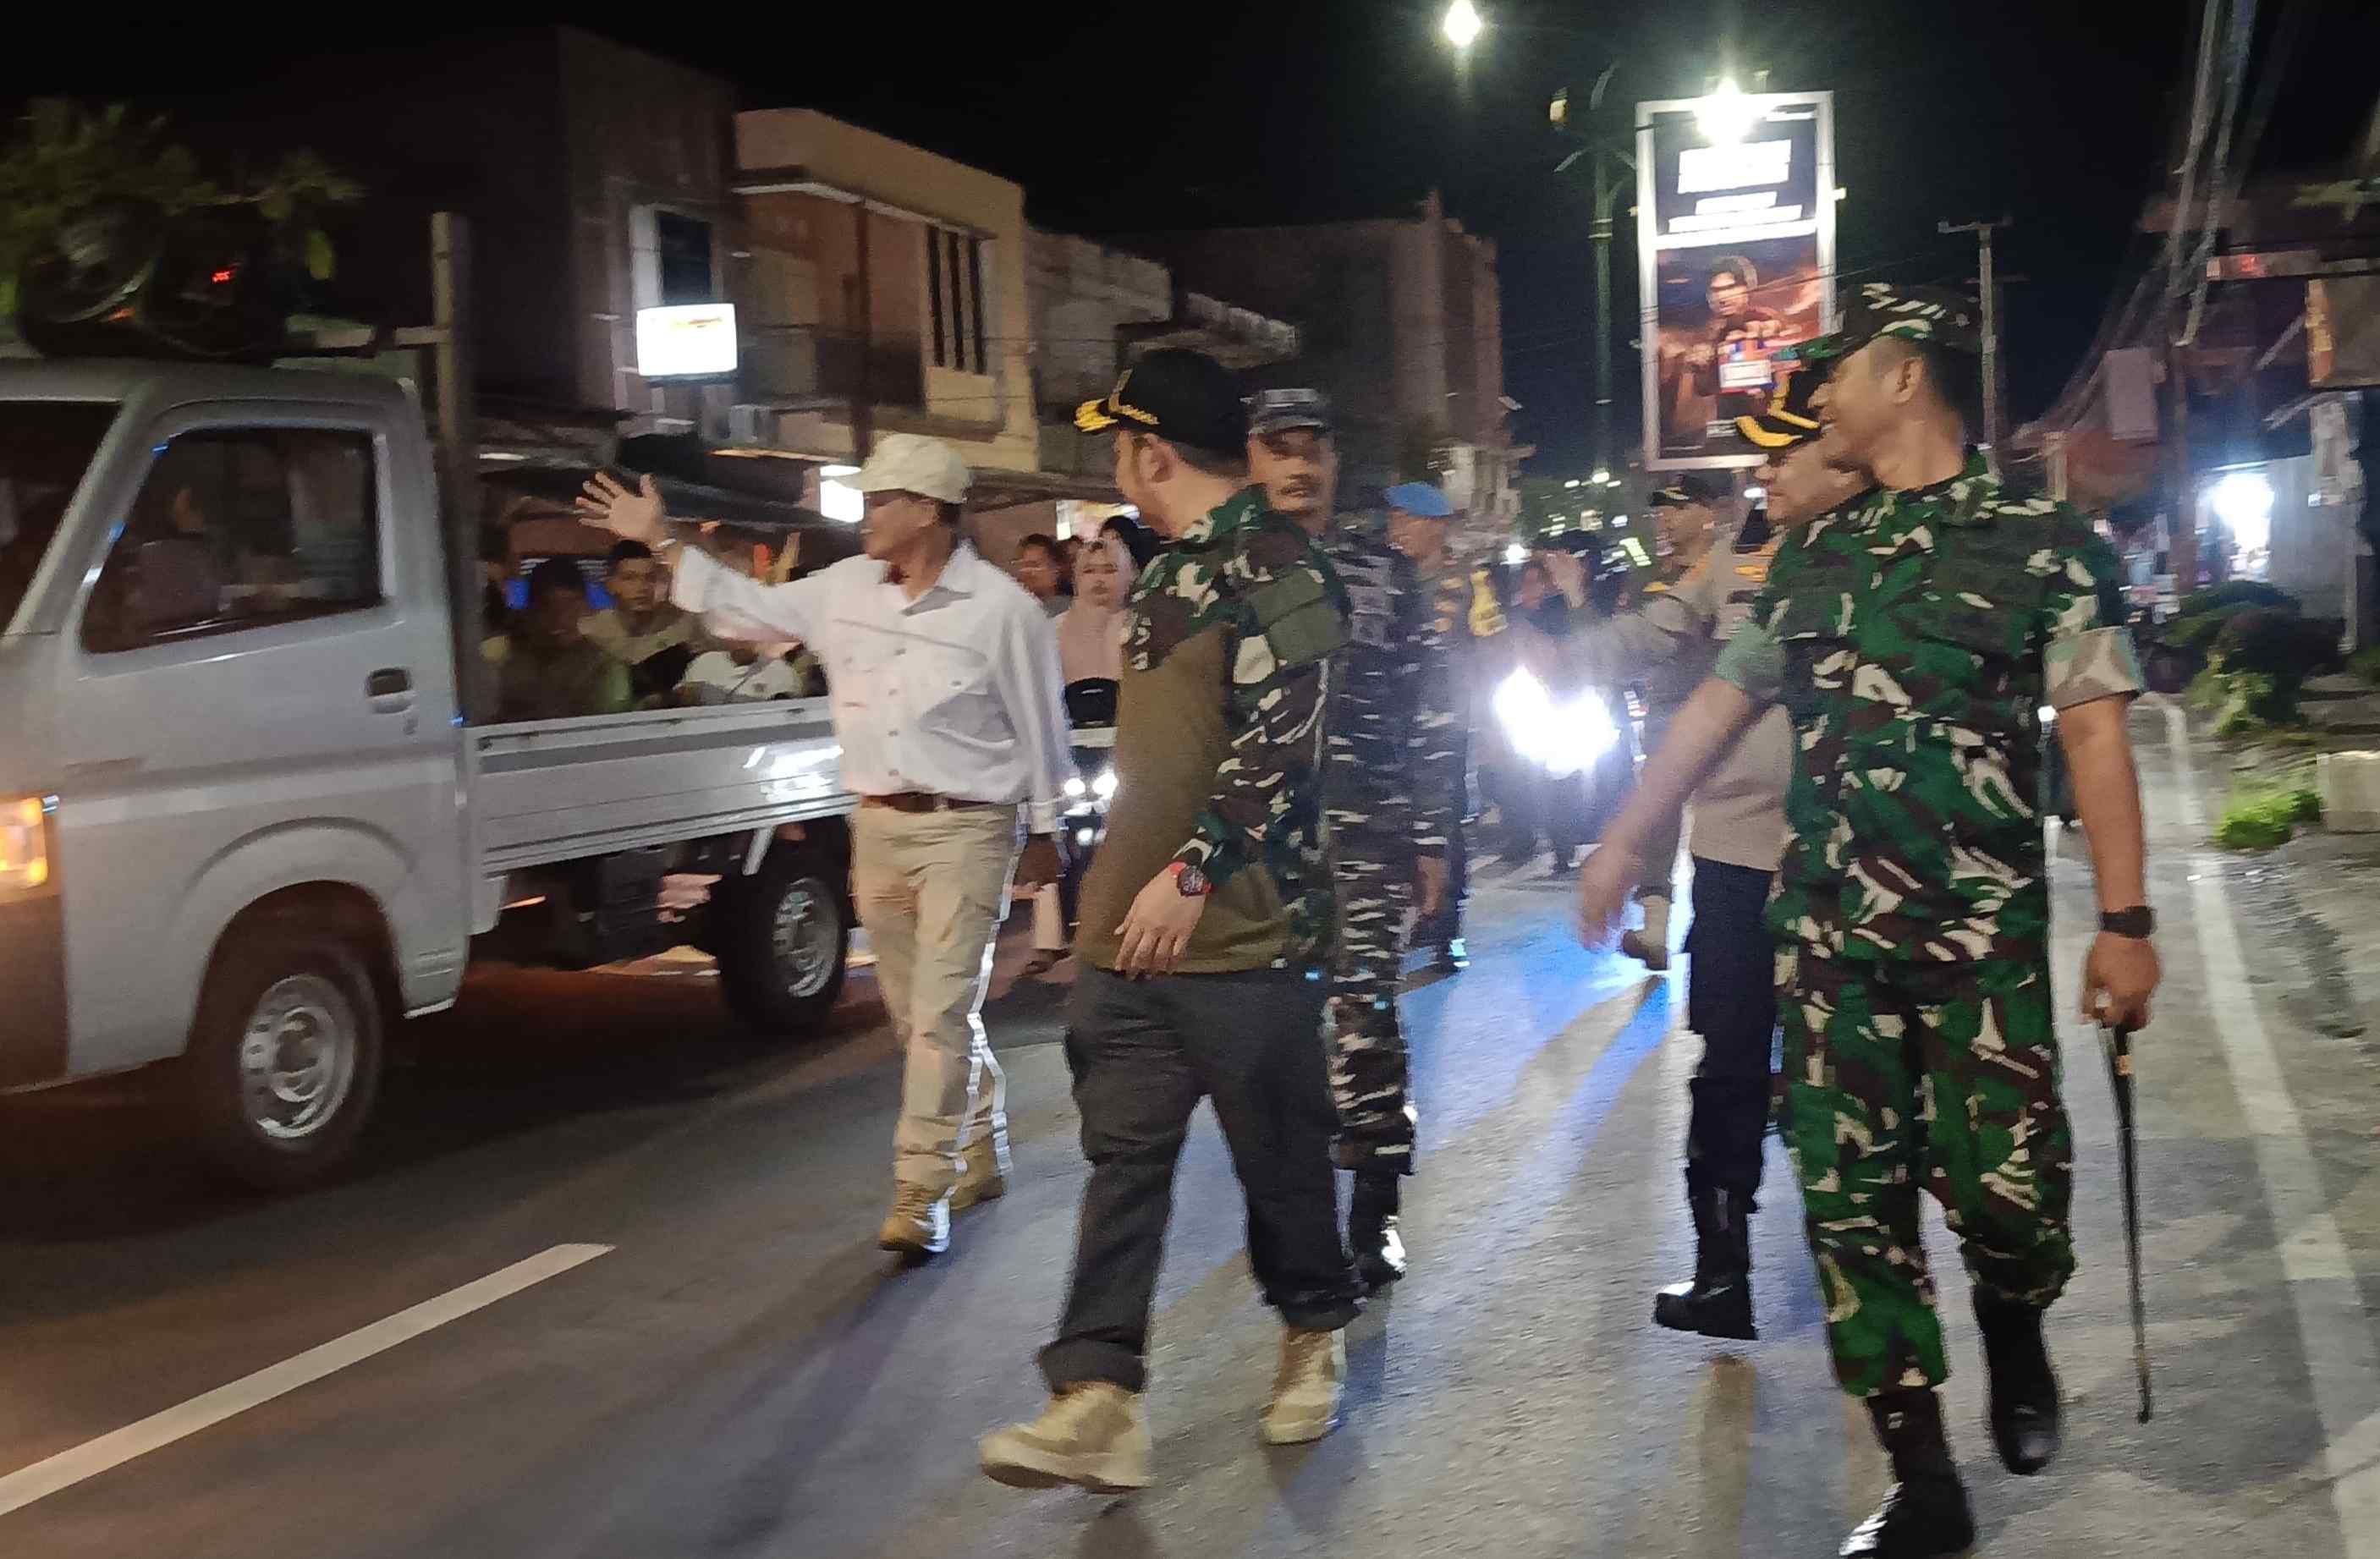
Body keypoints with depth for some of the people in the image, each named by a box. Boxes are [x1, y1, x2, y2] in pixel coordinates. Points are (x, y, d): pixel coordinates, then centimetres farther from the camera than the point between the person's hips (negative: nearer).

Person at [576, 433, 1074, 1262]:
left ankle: (920, 1193, -6)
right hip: (877, 826, 6)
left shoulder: (1000, 608, -10)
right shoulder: (846, 588, 6)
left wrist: (1044, 831, 2)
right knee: (920, 1014, 14)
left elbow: (1039, 726, -3)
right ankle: (980, 1158, 32)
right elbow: (749, 607, 15)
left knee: (942, 1013, -10)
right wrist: (663, 541, 11)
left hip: (965, 828, -6)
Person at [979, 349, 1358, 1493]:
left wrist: (1192, 873, -23)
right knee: (1122, 1159, 1)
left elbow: (1277, 745, -20)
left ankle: (1314, 1336, 28)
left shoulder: (1276, 570, -11)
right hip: (1133, 926, 8)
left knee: (1279, 1152, 6)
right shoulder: (1171, 572, 17)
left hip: (1240, 929, -8)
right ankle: (1097, 1401, 0)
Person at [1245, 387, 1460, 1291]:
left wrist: (1432, 840, 0)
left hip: (1365, 836, -2)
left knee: (1364, 1023, -5)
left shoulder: (1384, 571, 5)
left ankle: (1375, 1213, 7)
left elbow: (1428, 715, 4)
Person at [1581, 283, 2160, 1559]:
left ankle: (2014, 1328, 29)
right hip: (1825, 929, 5)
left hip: (1983, 930, -4)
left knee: (2004, 1187, -8)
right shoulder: (1812, 556, 12)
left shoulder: (2040, 540, -2)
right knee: (1850, 1199, 3)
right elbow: (1719, 703, 19)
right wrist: (1625, 842, 18)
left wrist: (2125, 919, -13)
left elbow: (2095, 734, -6)